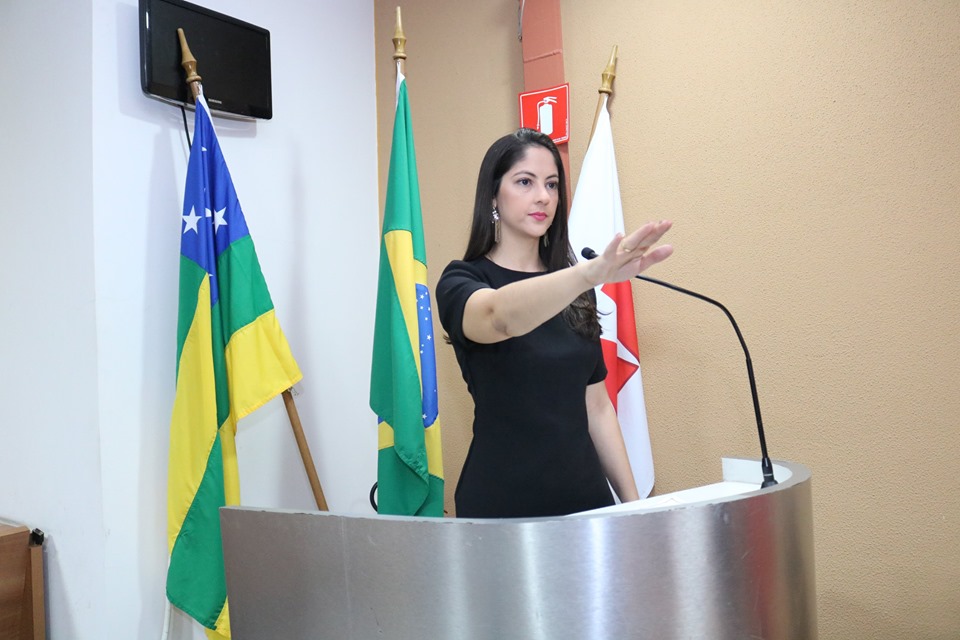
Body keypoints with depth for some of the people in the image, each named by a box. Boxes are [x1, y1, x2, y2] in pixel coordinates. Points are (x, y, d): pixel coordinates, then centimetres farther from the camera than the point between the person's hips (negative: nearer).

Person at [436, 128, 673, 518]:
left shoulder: (573, 292, 6)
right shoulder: (462, 283, -9)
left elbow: (597, 406, 10)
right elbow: (499, 317, -34)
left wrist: (632, 501, 8)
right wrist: (592, 272, -50)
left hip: (585, 496, 5)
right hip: (501, 503, -5)